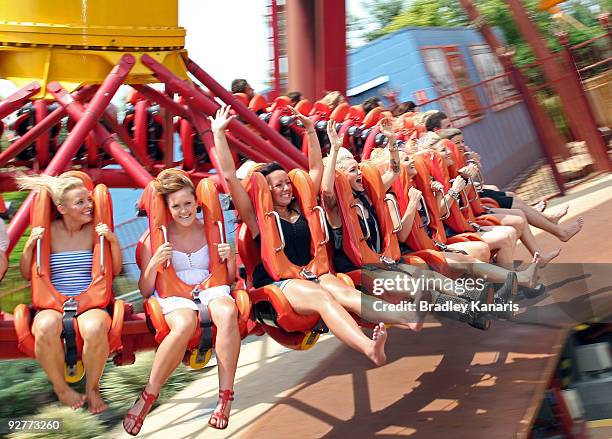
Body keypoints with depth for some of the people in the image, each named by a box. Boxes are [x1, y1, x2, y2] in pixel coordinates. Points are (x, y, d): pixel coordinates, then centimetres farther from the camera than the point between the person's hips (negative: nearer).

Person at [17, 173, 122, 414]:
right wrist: (29, 246, -4)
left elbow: (115, 270, 9)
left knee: (96, 328, -38)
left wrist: (113, 241, -5)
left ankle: (92, 387, -8)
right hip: (52, 305, 0)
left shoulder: (94, 231, 8)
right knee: (46, 327, -38)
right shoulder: (48, 231, 6)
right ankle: (60, 387, -9)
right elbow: (26, 274, 12)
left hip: (90, 304, 0)